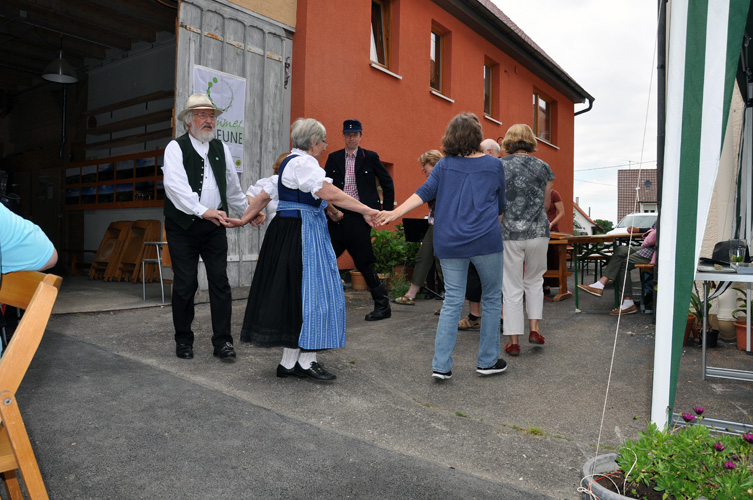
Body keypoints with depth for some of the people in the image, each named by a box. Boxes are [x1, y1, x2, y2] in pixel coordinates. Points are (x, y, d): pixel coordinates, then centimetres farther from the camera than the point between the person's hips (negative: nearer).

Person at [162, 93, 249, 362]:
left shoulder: (221, 149, 14)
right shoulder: (176, 147, -2)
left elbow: (233, 188, 23)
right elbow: (175, 186, -18)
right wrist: (203, 211, -28)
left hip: (215, 227, 4)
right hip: (183, 226, -3)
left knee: (220, 282, 0)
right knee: (185, 284, 1)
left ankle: (222, 341, 6)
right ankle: (183, 340, 17)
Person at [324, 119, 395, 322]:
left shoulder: (370, 157, 2)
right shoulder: (333, 158, 10)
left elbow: (388, 184, 7)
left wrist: (386, 211, 2)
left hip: (360, 218, -4)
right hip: (338, 218, 4)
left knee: (364, 263, -1)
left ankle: (382, 305, 13)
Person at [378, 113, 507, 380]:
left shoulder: (444, 164, 6)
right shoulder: (494, 165, 3)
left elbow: (425, 192, -4)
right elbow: (501, 206, 11)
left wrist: (395, 213, -6)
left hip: (449, 243, 3)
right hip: (486, 240, -2)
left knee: (452, 301, 7)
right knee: (491, 298, 12)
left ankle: (441, 365, 4)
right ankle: (487, 361, 19)